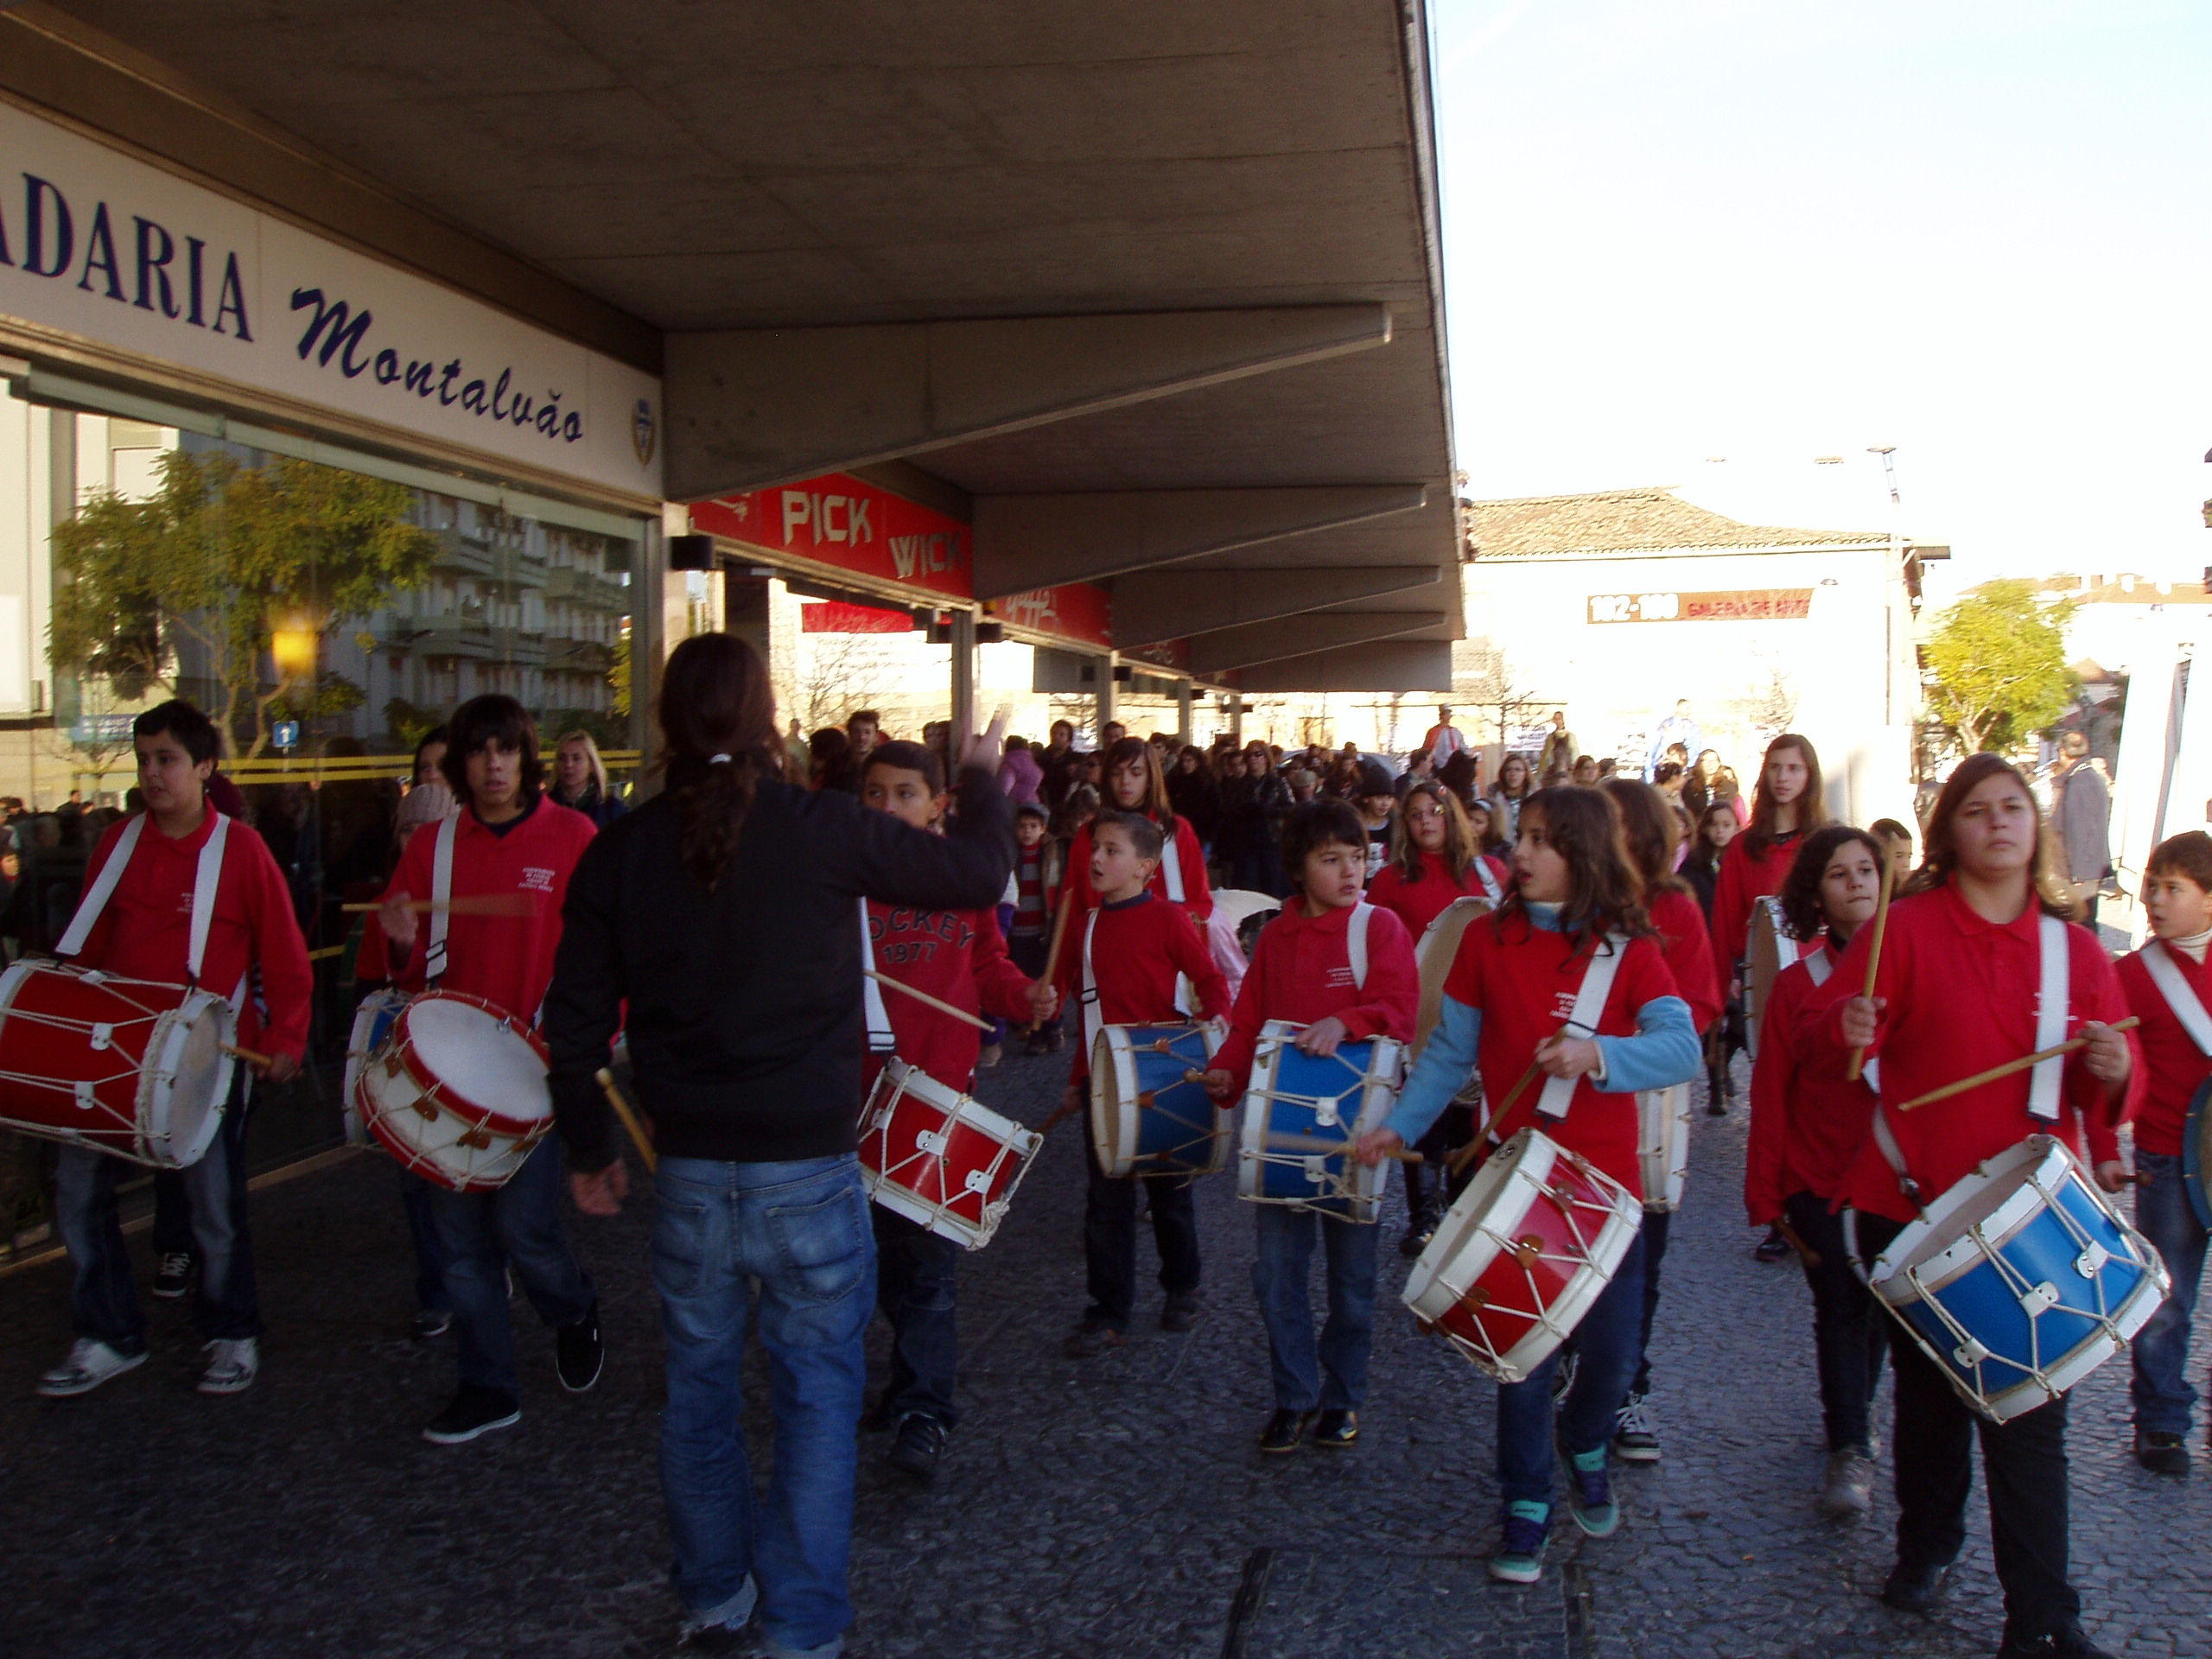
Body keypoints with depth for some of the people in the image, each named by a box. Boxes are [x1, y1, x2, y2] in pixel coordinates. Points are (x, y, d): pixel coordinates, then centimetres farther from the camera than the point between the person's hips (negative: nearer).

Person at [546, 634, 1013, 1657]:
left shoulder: (620, 851, -3)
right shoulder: (822, 828, -14)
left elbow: (575, 1019, 2)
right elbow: (979, 873, -4)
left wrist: (588, 1150, 16)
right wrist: (983, 780, 15)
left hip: (688, 1170, 4)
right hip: (808, 1165, -3)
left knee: (699, 1385, 19)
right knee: (817, 1391, 9)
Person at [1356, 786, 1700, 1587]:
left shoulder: (1628, 950, -5)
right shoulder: (1487, 941, -2)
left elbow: (1682, 1048, -18)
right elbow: (1450, 1052, 2)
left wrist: (1597, 1054, -34)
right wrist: (1399, 1125, -8)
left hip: (1606, 1181, 0)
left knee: (1611, 1355, 9)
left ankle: (1584, 1445, 41)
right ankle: (1526, 1506, 23)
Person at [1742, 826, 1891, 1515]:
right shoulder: (1798, 983, -2)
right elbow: (1771, 1095, -2)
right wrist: (1766, 1193, -5)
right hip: (1822, 1177, -2)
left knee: (1883, 1306, 13)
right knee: (1841, 1308, 0)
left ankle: (1856, 1414, 36)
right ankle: (1850, 1447, 10)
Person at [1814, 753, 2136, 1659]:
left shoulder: (2076, 950, 5)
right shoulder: (1906, 929, -4)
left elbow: (2119, 1077, 12)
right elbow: (1820, 1037, -8)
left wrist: (2113, 1070, -12)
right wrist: (1845, 1031, -31)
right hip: (1913, 1209, -1)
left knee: (2028, 1414, -1)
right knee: (1930, 1393, 16)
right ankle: (1926, 1543, 39)